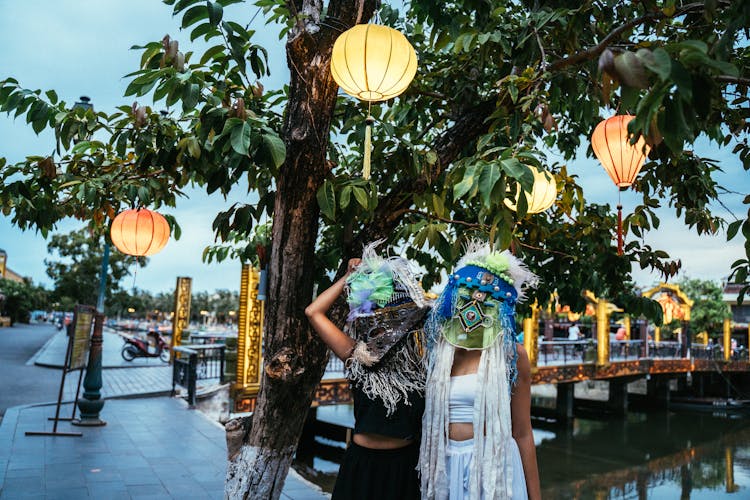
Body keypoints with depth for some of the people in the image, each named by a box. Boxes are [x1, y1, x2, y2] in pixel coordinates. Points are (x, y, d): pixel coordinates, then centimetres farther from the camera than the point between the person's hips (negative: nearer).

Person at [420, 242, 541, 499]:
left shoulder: (511, 353, -6)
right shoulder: (438, 351, 2)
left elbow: (522, 433, -2)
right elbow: (430, 425, 8)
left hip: (494, 464, -3)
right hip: (446, 467, 3)